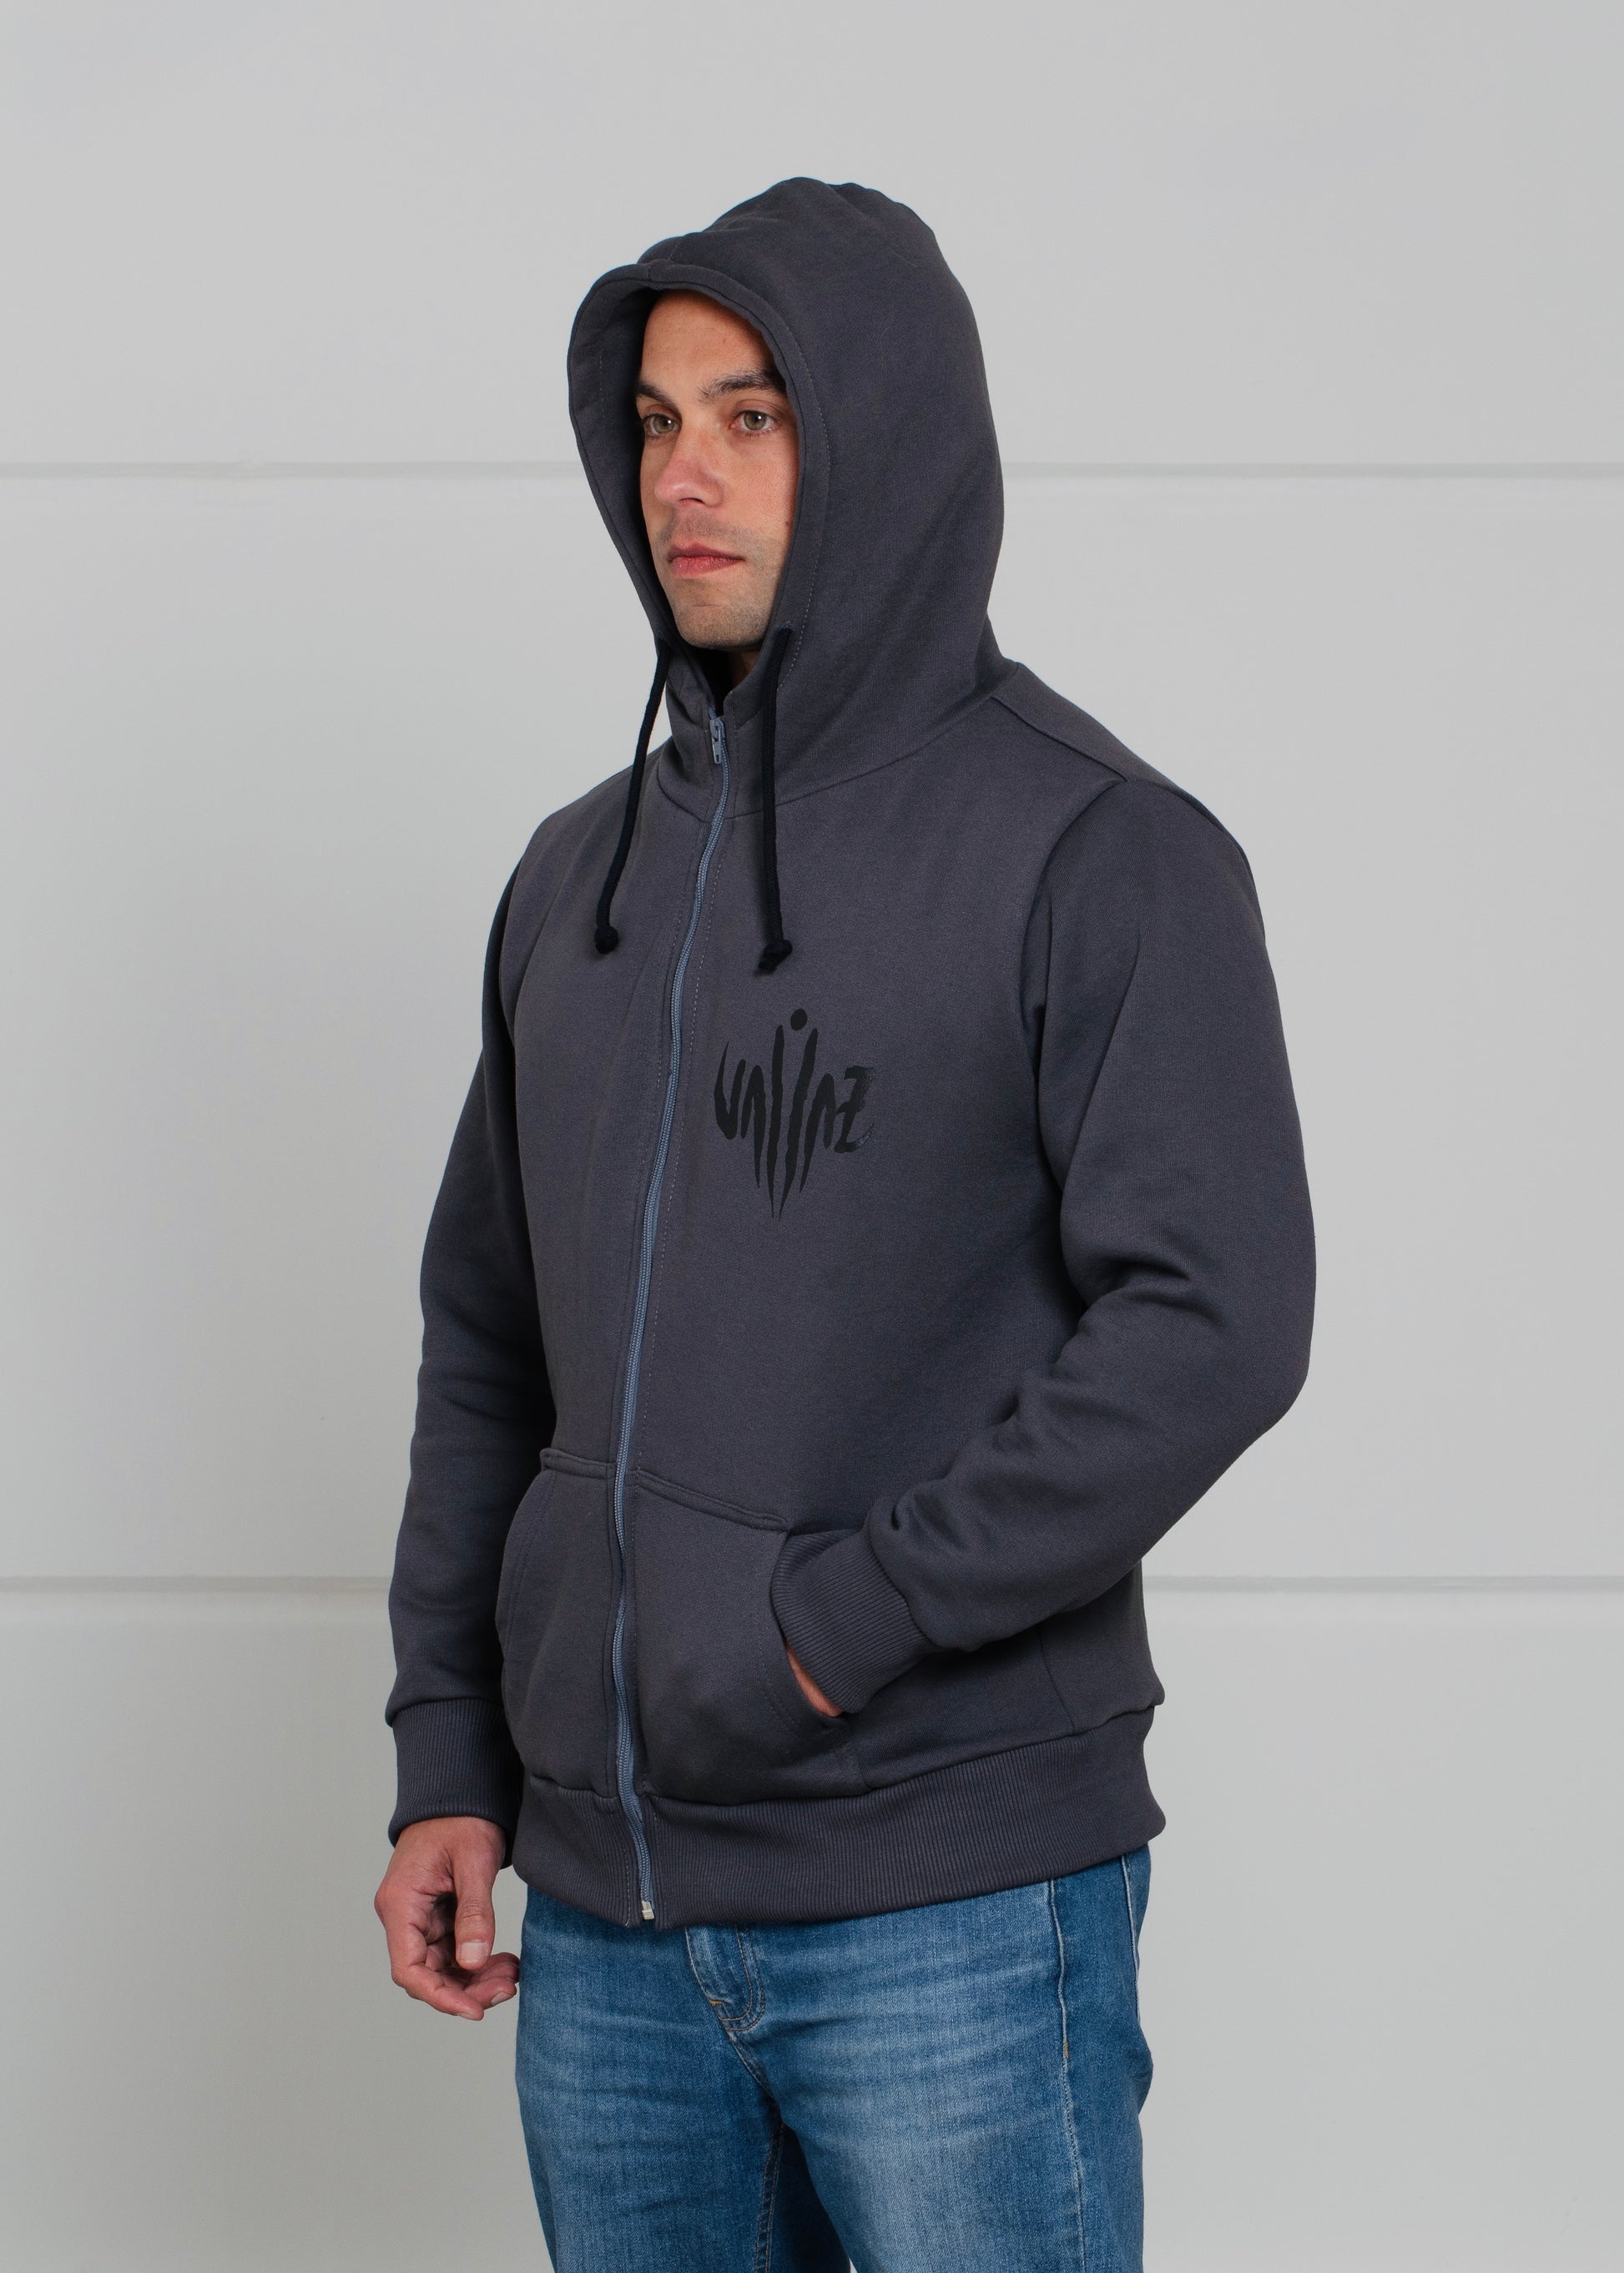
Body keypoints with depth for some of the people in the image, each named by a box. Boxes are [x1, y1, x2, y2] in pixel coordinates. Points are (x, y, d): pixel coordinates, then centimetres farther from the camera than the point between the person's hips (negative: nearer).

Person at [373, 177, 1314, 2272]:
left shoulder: (1097, 852, -8)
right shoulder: (585, 872, 12)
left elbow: (1216, 1321, -18)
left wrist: (840, 1624, -18)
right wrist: (447, 1761, 9)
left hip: (957, 1890, -6)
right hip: (604, 1905, 6)